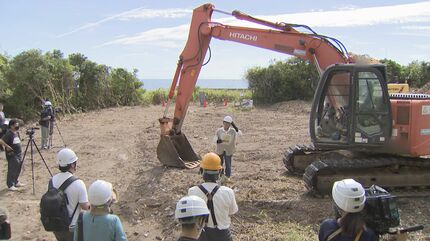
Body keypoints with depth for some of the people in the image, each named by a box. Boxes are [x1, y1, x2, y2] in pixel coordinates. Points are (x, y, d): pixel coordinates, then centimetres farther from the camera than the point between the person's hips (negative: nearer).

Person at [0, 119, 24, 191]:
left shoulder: (17, 133, 8)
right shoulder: (8, 134, -18)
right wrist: (7, 146, -24)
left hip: (18, 154, 9)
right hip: (12, 155, -9)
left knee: (18, 169, 18)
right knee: (12, 170, -1)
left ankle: (16, 182, 32)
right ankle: (10, 185, 8)